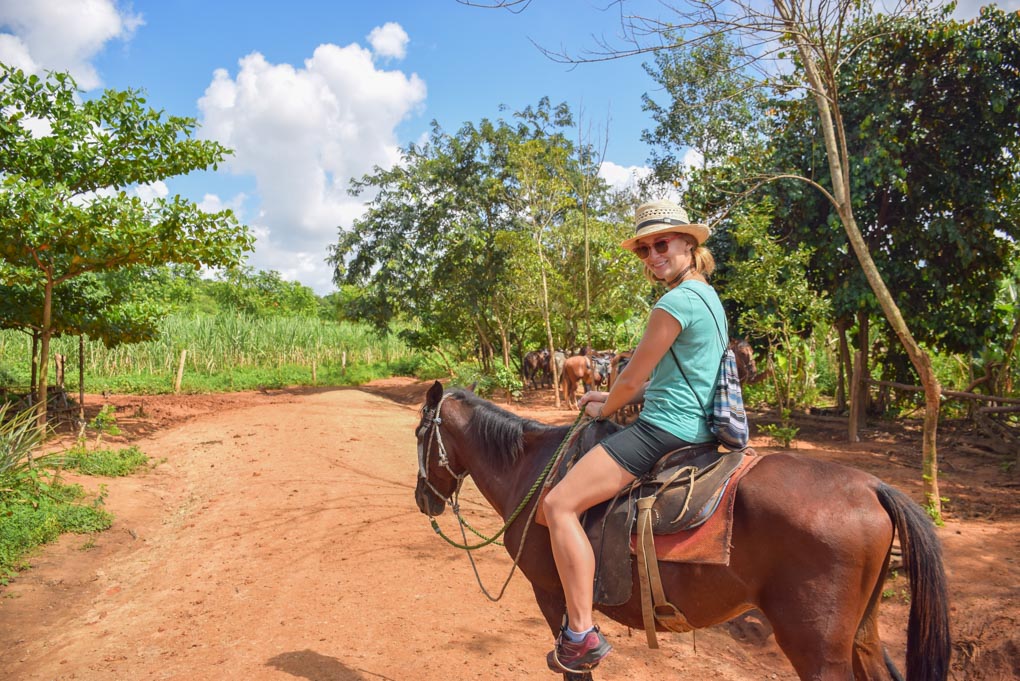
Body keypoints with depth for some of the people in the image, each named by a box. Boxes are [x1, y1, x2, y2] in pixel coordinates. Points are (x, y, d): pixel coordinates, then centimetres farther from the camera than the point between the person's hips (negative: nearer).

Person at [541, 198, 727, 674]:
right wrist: (612, 398, 18)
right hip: (698, 429, 11)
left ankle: (581, 634, -8)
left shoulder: (675, 303, -17)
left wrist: (605, 409, 7)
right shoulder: (708, 297, 15)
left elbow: (632, 379, -12)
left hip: (665, 430, -11)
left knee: (560, 504, -12)